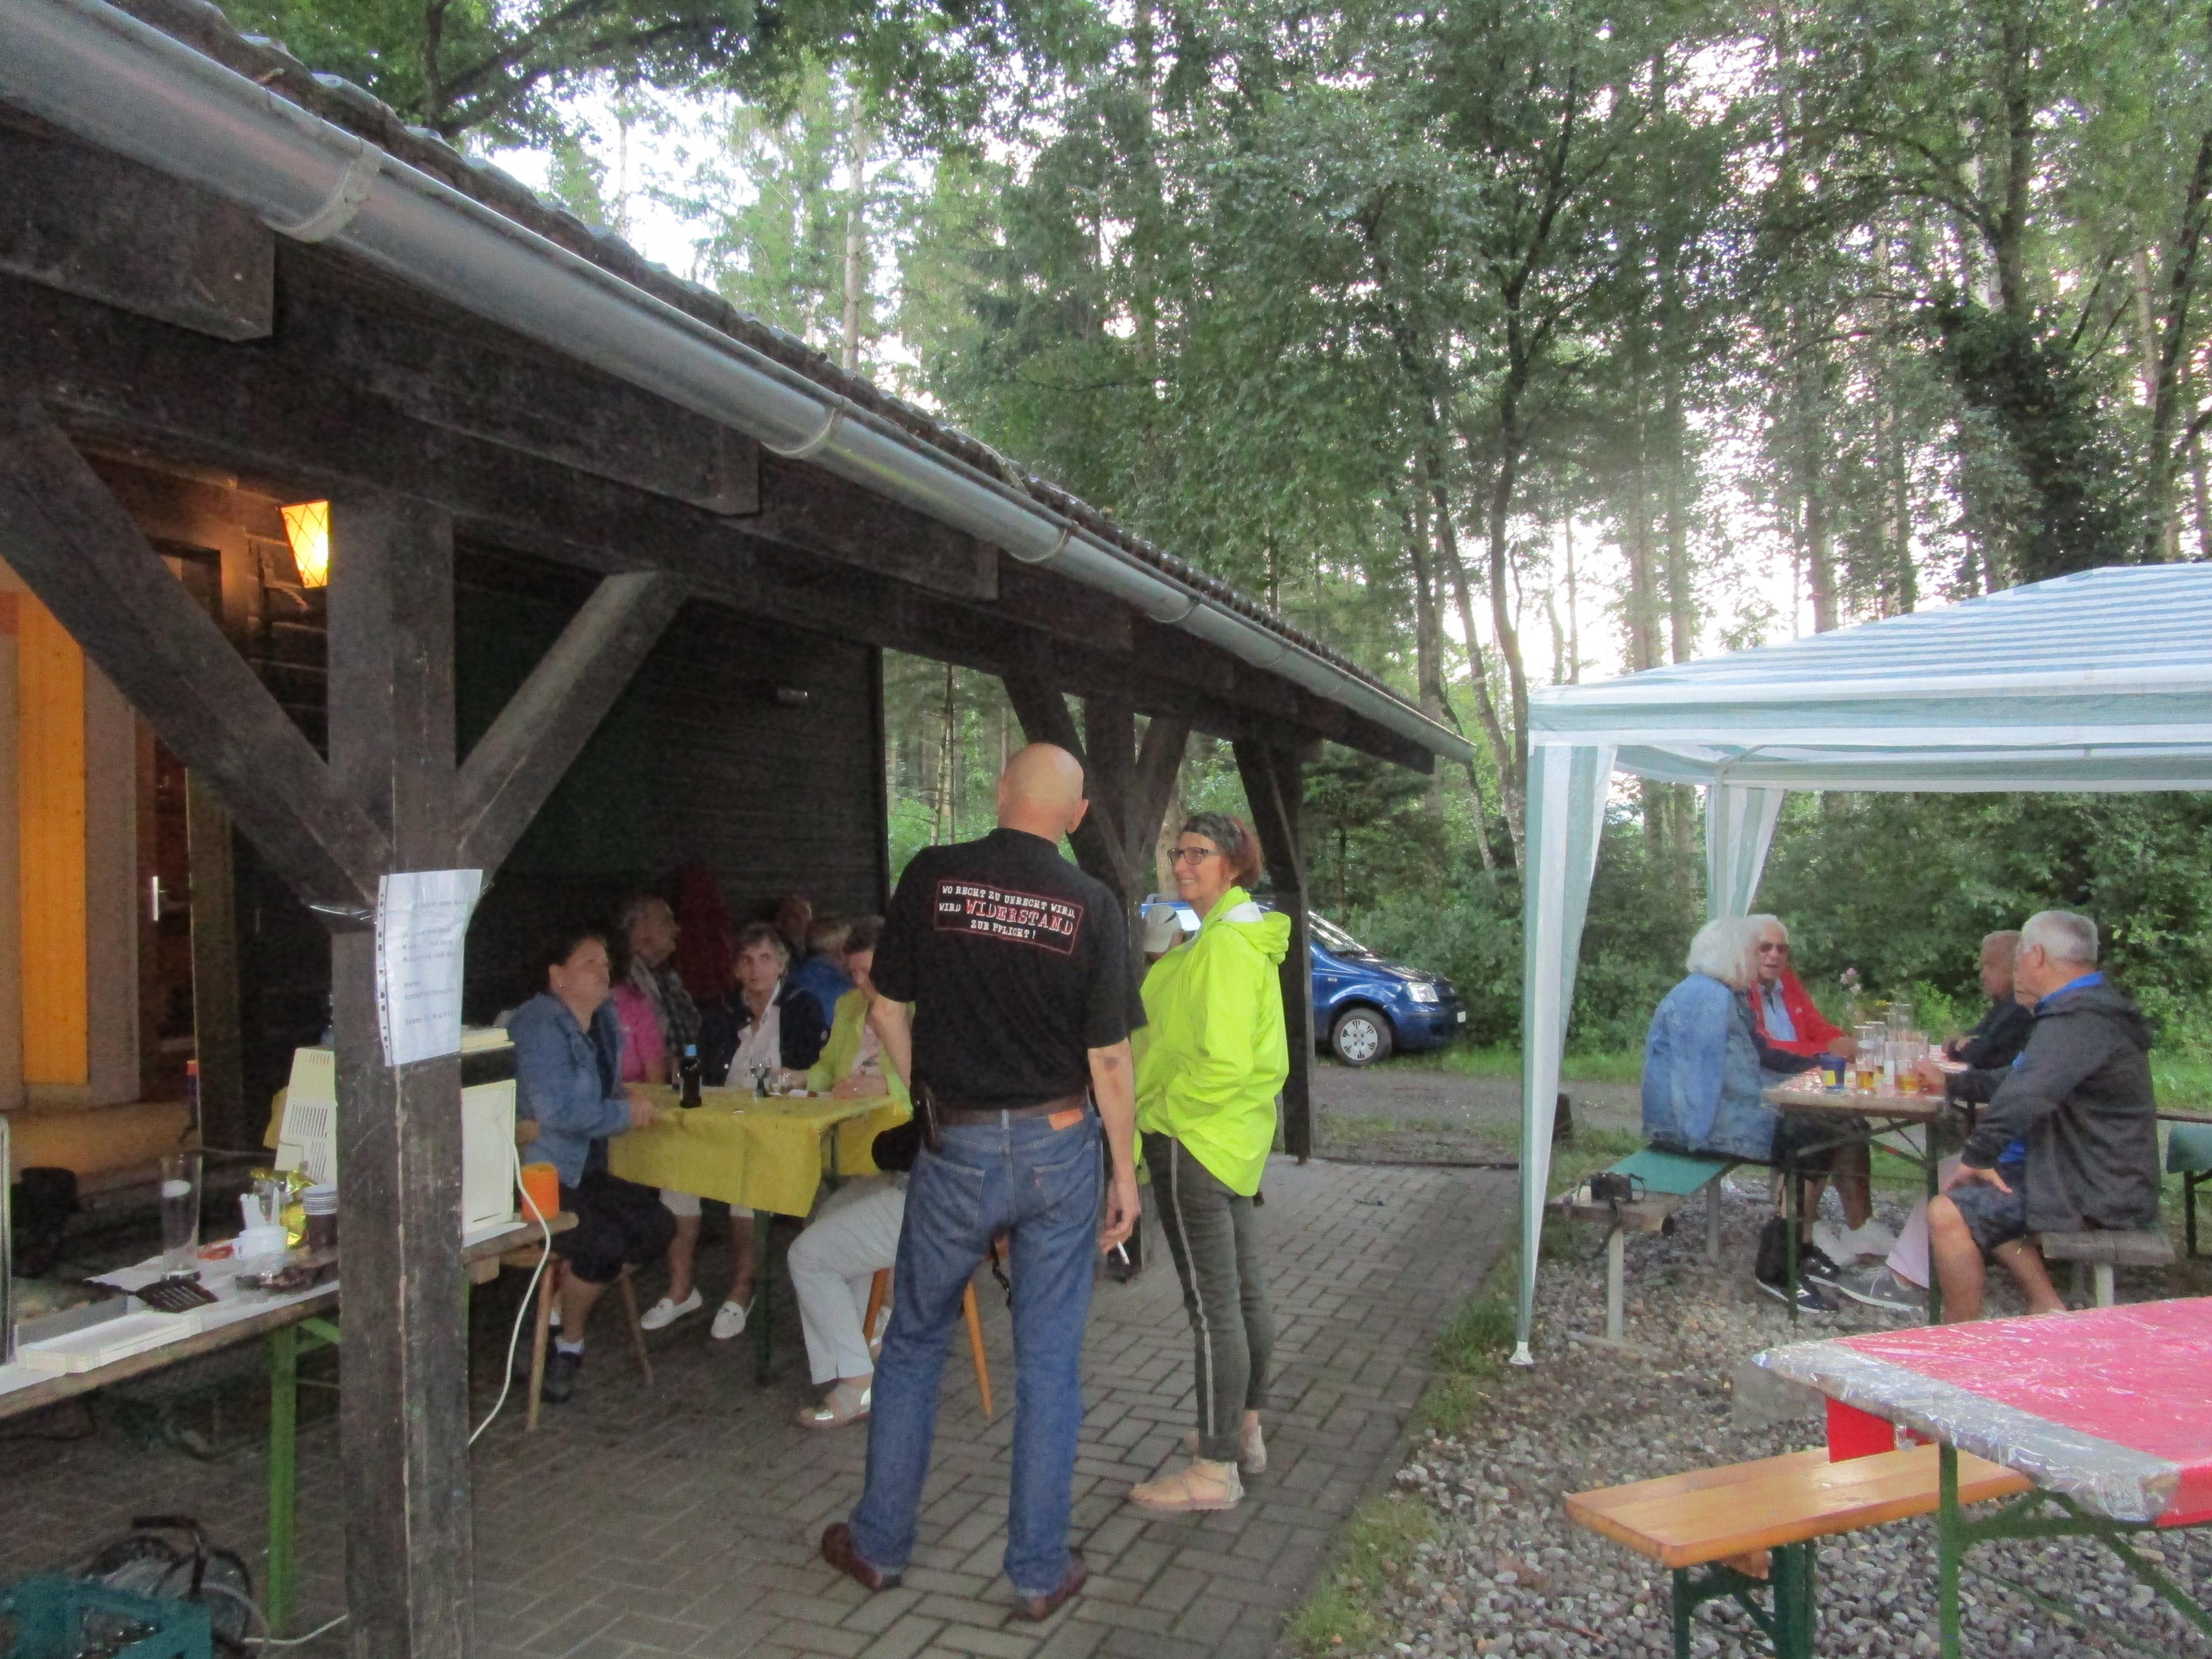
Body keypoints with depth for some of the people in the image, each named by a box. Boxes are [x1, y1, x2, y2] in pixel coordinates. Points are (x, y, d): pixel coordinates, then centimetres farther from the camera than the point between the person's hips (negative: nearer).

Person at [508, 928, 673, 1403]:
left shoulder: (605, 1018, 10)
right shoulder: (539, 1025, -18)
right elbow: (557, 1110, -28)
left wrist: (627, 1100, 4)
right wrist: (625, 1113, -14)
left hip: (582, 1172, 9)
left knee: (657, 1228, -7)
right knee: (604, 1243, -25)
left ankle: (561, 1307, 7)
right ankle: (566, 1340, 2)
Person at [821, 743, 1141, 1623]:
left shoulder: (930, 877, -7)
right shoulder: (1091, 905, -8)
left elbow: (886, 1008, 1)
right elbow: (1109, 1059, -7)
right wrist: (1125, 1168, 4)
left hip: (957, 1150, 0)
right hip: (1060, 1149, 0)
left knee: (912, 1344, 18)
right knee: (1050, 1361, 11)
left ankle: (879, 1542, 30)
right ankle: (1040, 1568, 22)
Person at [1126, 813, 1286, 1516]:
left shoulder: (1223, 944, -20)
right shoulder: (1246, 935, 13)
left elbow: (1222, 1061, -26)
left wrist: (1161, 1114, -16)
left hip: (1196, 1140, -11)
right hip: (1237, 1138, 11)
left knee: (1213, 1306, -4)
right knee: (1245, 1292, 19)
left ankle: (1215, 1471, 5)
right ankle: (1244, 1431, 33)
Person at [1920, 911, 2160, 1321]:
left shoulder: (2079, 1020, -24)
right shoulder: (2092, 1008, 14)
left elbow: (2023, 1096, -36)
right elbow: (2023, 1077, 27)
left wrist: (1976, 1158, -26)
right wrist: (1952, 1082, 28)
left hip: (2096, 1195, -12)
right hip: (2100, 1180, 12)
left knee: (1948, 1213, -18)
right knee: (1978, 1196, 23)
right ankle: (2048, 1309, 15)